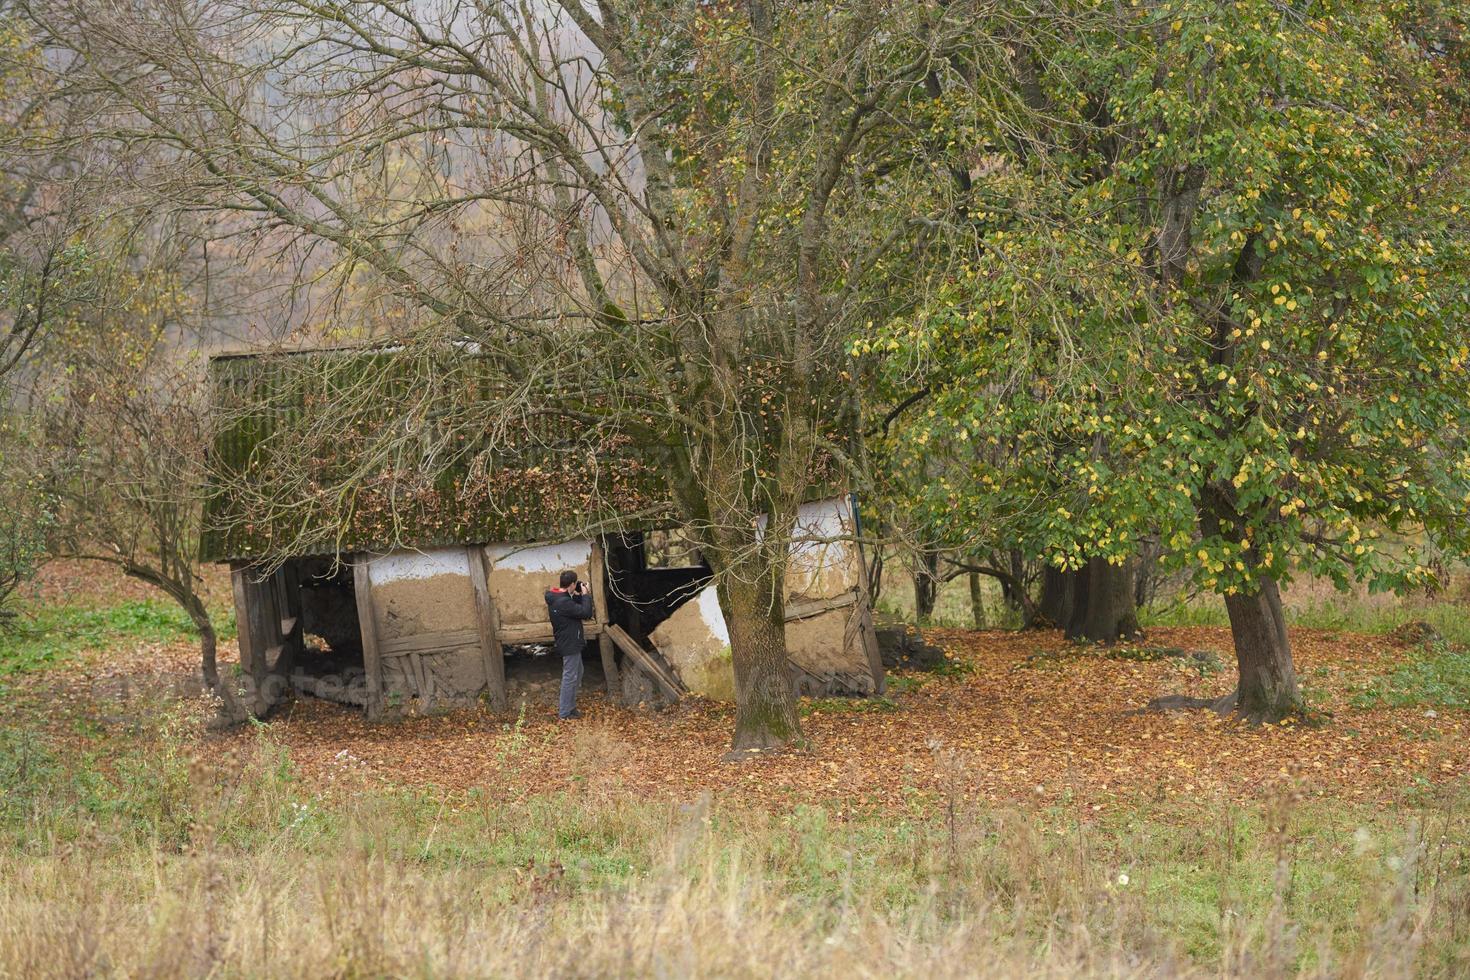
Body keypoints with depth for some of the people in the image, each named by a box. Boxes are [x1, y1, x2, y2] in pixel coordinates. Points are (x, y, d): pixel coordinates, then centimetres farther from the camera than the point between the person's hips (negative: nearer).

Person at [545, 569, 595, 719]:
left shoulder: (555, 598, 3)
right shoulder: (564, 602, -28)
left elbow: (575, 608, 15)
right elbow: (586, 613, -27)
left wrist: (579, 595, 1)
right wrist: (585, 595, -16)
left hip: (570, 643, 11)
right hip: (570, 644, -11)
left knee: (577, 673, 24)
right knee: (570, 677, -1)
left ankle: (569, 706, 32)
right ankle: (564, 712, 7)